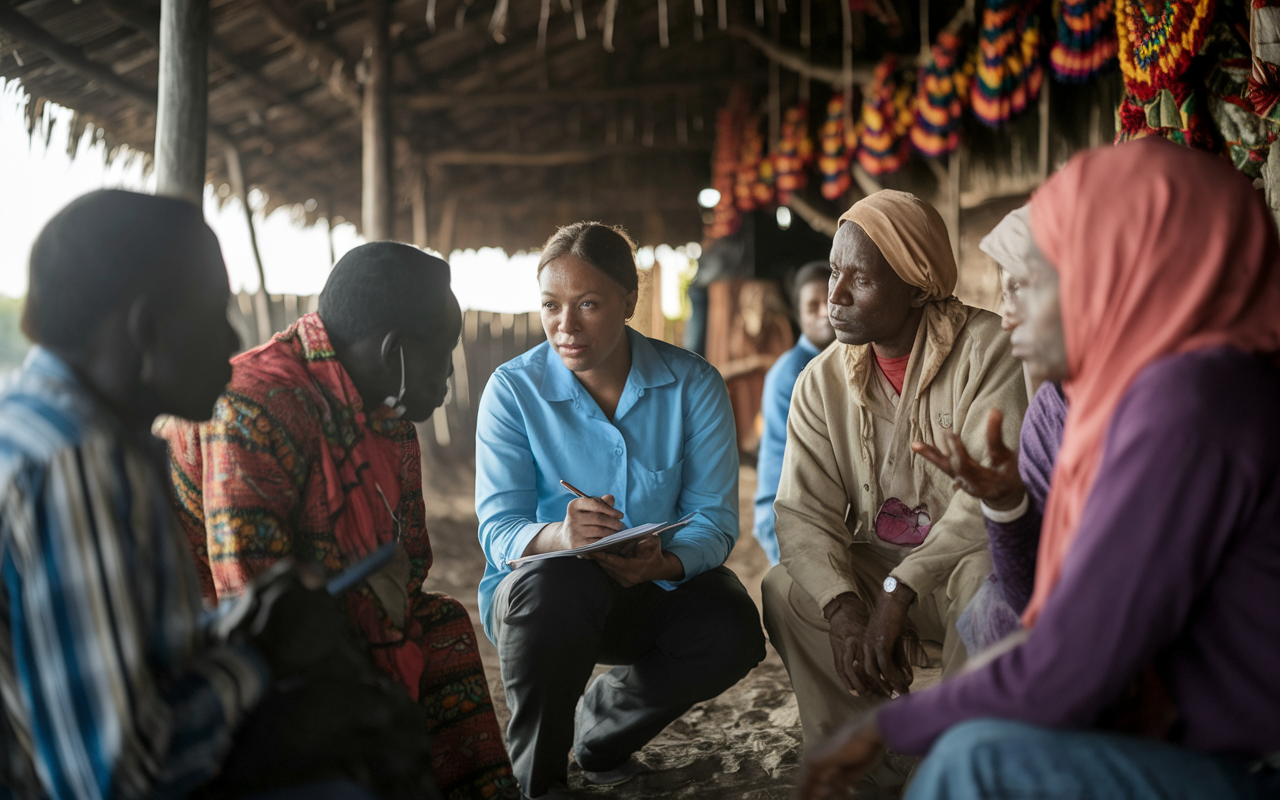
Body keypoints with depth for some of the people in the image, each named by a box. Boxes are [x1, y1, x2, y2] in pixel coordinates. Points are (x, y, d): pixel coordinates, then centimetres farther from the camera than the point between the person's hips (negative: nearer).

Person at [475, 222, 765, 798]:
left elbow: (715, 519, -11)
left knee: (733, 633, -27)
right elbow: (498, 529, -16)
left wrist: (664, 564, -34)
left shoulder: (693, 384, -7)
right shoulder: (512, 390, -10)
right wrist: (561, 535, -40)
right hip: (538, 589, -2)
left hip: (655, 589, 2)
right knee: (557, 584, -37)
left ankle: (602, 724, 6)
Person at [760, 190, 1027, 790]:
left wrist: (899, 591, -32)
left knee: (982, 579, -36)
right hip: (879, 566, 5)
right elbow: (802, 512, -8)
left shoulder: (987, 348, -16)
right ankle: (874, 773, -8)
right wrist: (842, 607, -27)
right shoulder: (822, 382, 0)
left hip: (973, 556, -4)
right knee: (785, 590, -19)